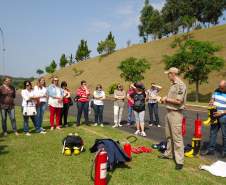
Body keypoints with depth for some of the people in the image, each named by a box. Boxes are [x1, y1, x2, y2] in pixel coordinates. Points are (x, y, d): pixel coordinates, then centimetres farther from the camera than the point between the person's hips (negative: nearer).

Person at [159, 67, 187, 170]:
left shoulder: (180, 85, -16)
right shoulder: (173, 85, 12)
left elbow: (178, 101, -22)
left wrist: (167, 99, -10)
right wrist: (165, 99, 4)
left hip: (175, 113, -10)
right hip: (169, 112, 10)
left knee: (177, 137, -3)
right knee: (169, 136, 19)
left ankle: (179, 161, 5)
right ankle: (168, 153, 33)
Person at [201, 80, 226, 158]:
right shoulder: (217, 91, 4)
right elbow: (212, 98, 17)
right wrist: (211, 102, -5)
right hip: (215, 116, 6)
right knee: (212, 133, 11)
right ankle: (211, 149, 20)